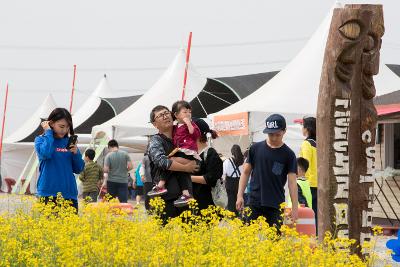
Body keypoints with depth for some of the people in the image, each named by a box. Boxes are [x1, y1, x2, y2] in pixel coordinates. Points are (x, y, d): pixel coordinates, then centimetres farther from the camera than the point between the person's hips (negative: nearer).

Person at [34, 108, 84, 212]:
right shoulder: (41, 140, 2)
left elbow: (78, 169, 12)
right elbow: (45, 153, -21)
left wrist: (76, 153, -6)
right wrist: (48, 132, -8)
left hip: (69, 194, 4)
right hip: (48, 194, -4)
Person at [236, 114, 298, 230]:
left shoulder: (288, 154, 0)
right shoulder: (256, 148, 5)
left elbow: (292, 181, -1)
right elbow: (246, 172, 11)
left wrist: (295, 207, -7)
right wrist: (240, 196, 3)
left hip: (276, 205, -1)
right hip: (255, 203, 1)